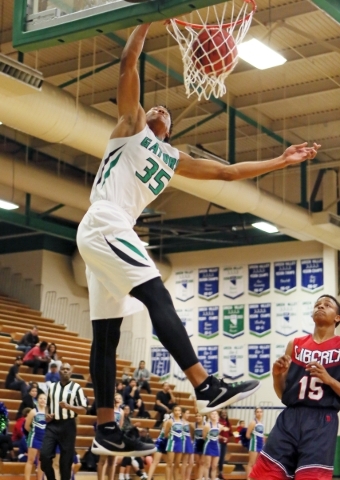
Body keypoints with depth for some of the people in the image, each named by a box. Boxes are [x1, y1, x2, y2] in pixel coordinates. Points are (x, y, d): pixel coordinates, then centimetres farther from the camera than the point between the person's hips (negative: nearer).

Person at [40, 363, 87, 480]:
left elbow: (83, 410, -4)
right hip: (52, 425, 3)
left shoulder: (76, 387, -1)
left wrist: (68, 406, -19)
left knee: (66, 459, 1)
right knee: (44, 455, -9)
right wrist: (47, 414, 2)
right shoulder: (52, 386, 11)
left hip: (68, 426, -3)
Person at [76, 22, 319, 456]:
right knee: (159, 298, -21)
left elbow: (226, 171, 26)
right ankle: (207, 388, -29)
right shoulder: (131, 125, 11)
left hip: (107, 235, 8)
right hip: (105, 227, -8)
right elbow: (128, 63, 1)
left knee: (106, 335, 5)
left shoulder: (174, 159, 26)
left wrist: (280, 161, 24)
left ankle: (105, 429, 7)